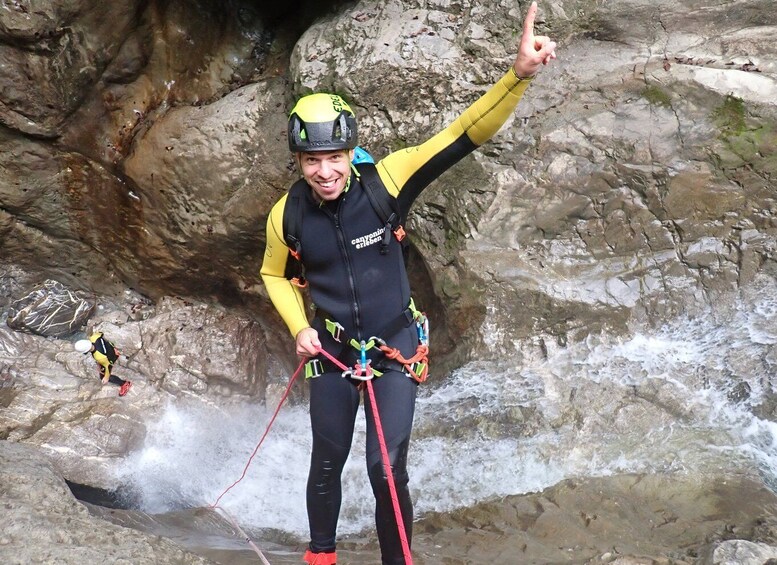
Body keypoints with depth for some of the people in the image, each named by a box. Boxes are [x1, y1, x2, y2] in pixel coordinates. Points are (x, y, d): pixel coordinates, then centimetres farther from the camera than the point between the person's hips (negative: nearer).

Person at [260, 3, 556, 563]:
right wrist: (300, 328, -5)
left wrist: (519, 75, -39)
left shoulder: (384, 182, -20)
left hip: (395, 347, -2)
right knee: (326, 465, 15)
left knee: (388, 471, -7)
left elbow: (463, 137, -27)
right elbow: (276, 275, 9)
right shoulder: (287, 216, -13)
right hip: (332, 350, 2)